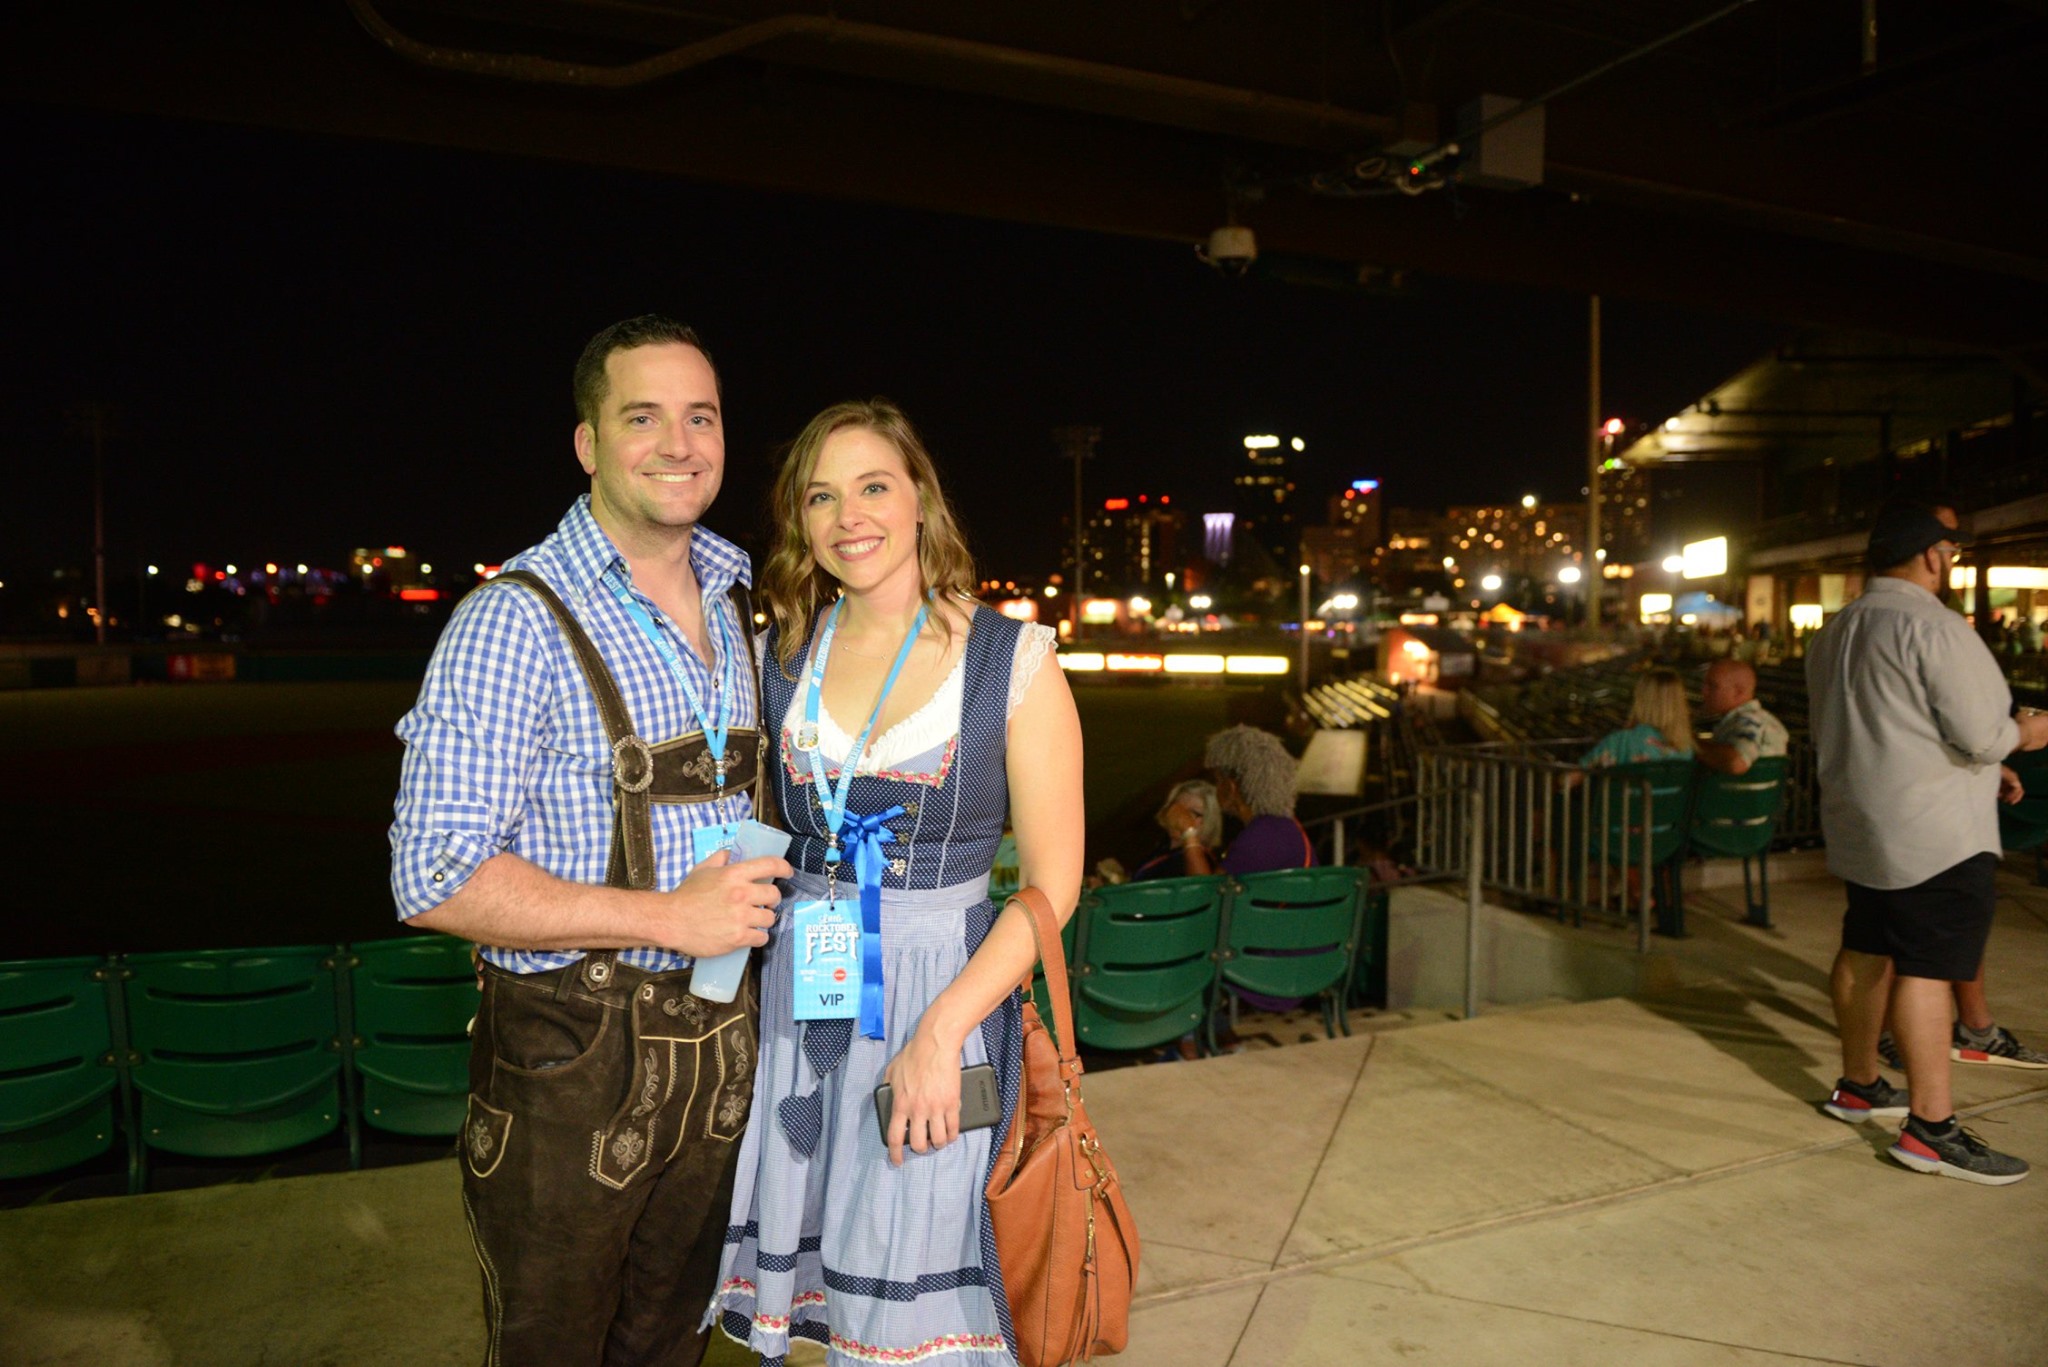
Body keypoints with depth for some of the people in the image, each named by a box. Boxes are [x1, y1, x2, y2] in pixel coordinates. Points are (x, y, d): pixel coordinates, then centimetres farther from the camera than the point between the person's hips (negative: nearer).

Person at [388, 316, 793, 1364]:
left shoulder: (732, 608, 8)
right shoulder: (517, 622, -15)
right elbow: (436, 878, -20)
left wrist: (755, 889, 4)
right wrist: (670, 917, -22)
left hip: (715, 1049, 6)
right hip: (569, 1058, -6)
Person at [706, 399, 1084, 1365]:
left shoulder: (1012, 661, -6)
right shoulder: (780, 657, 5)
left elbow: (1052, 885, -9)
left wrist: (938, 1034, -17)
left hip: (949, 994, -3)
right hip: (800, 1001, 4)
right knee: (815, 1274, 13)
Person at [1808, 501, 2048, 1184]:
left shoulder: (1835, 632, 12)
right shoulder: (1935, 627, -17)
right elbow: (1980, 736, -19)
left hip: (1860, 821, 9)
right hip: (1934, 832, -9)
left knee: (1867, 953, 17)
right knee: (1927, 967, -7)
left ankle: (1858, 1086, 29)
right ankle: (1930, 1128, -4)